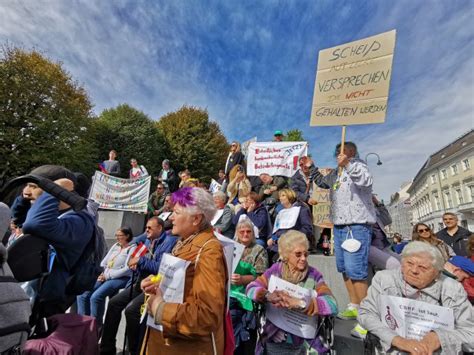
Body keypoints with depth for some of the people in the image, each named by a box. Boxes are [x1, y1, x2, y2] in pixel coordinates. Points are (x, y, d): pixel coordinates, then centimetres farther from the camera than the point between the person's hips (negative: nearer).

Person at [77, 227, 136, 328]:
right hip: (105, 277, 8)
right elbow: (104, 262, 18)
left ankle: (96, 325, -7)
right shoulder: (115, 246, 17)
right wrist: (100, 274, -1)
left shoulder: (132, 248, -6)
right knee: (82, 295, -8)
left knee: (96, 297, -25)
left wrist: (108, 276, -13)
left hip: (120, 279, -7)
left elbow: (127, 269, -15)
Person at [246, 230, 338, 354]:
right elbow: (251, 288, -8)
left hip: (302, 344, -1)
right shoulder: (275, 269, -4)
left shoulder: (314, 275, -9)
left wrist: (300, 303, -31)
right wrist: (268, 296, -28)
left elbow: (332, 304, -20)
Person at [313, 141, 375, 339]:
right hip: (339, 226, 9)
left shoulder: (358, 167, -7)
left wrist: (347, 164, -34)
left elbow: (366, 181, -29)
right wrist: (312, 167, 22)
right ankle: (354, 307, 29)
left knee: (355, 270, -12)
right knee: (344, 268, 14)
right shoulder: (336, 173, 16)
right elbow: (321, 182, 32)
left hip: (357, 227, -9)